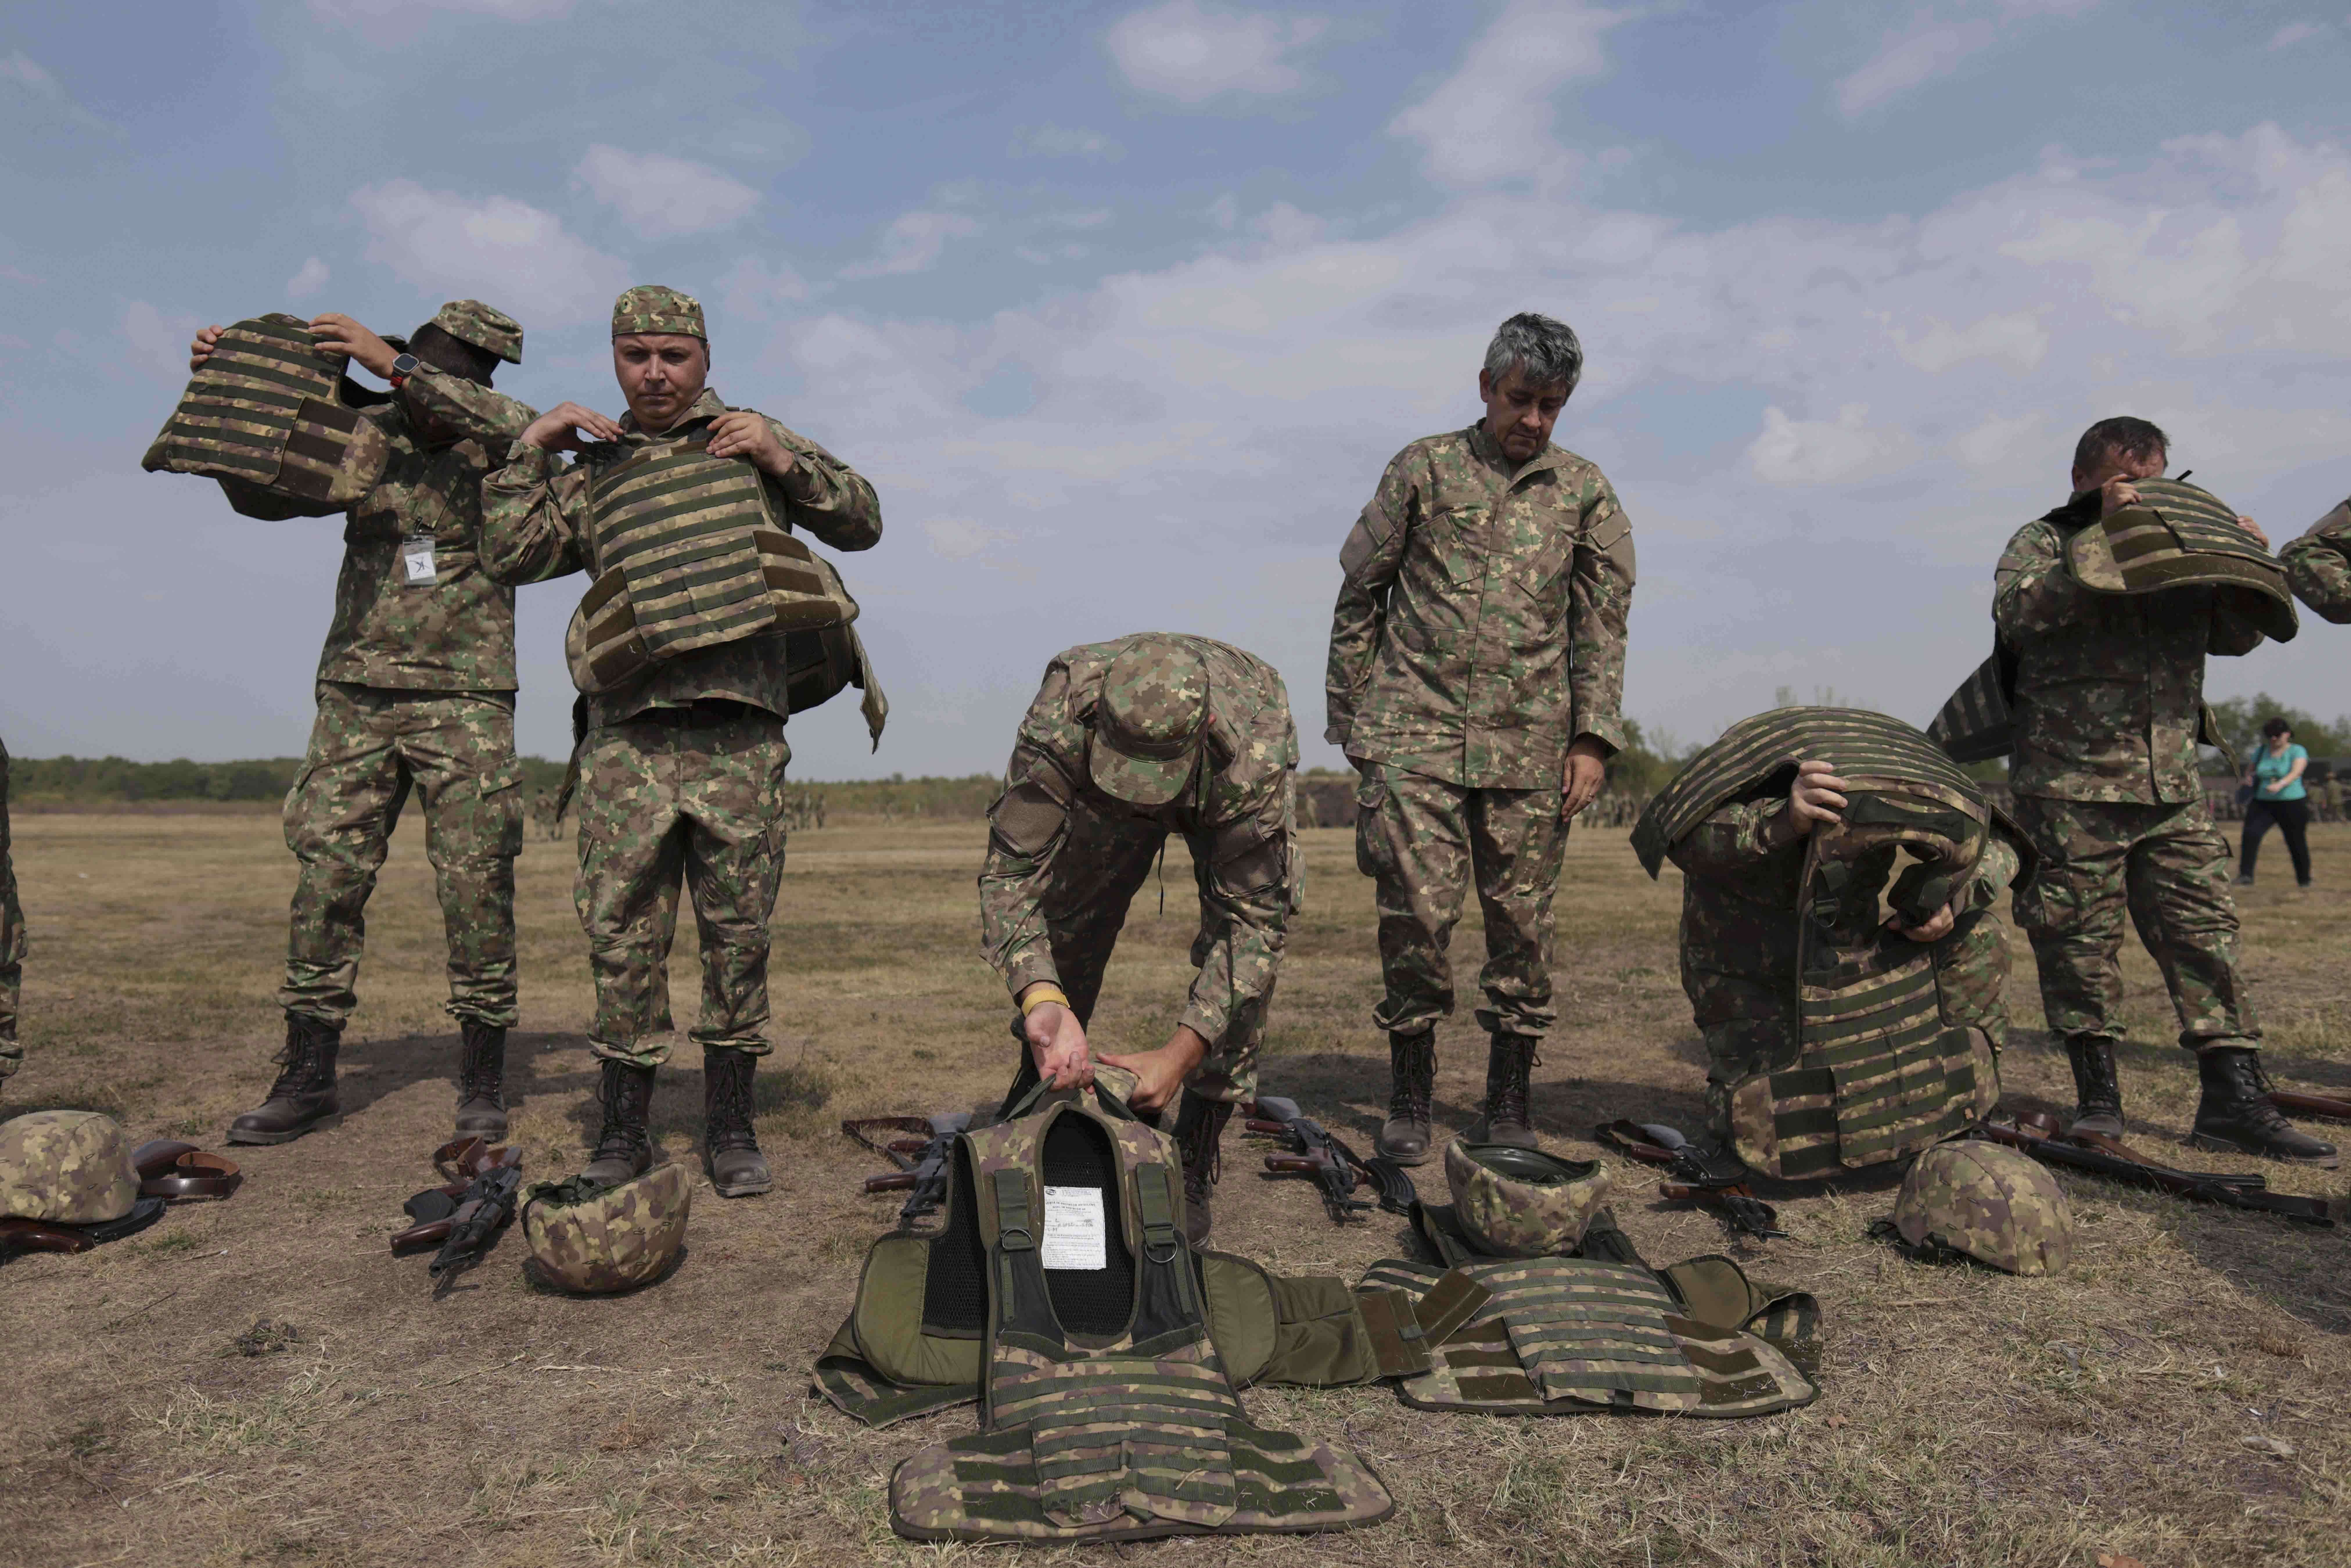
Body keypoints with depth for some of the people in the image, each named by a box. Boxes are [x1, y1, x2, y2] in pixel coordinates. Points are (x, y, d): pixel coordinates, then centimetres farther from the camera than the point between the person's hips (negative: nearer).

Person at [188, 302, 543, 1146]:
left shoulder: (501, 443, -2)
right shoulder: (367, 437, 9)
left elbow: (528, 433, -26)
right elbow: (260, 493, 10)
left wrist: (395, 366, -29)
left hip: (465, 701, -3)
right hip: (357, 695, 4)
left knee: (477, 886, -4)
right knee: (326, 880, 1)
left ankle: (484, 1080, 8)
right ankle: (307, 1079, 11)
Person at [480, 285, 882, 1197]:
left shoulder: (753, 442, 16)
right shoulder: (592, 472, 19)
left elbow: (861, 524, 10)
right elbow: (509, 555, 11)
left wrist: (785, 458, -3)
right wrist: (532, 448, 7)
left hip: (739, 731, -1)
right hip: (626, 734, 1)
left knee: (738, 932, 2)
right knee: (620, 931, 0)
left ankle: (730, 1126, 14)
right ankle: (623, 1130, 14)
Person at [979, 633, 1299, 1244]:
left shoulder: (1256, 757, -45)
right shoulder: (1061, 720, -43)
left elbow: (1254, 918, -35)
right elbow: (1010, 870, -39)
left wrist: (1180, 1053, -43)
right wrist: (1041, 1000, -56)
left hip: (1229, 800, -1)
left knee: (1246, 942, -17)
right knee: (1063, 938, -3)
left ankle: (1192, 1174, -2)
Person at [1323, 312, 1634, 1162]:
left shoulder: (1586, 493, 12)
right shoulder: (1424, 469, 7)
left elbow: (1602, 622, 10)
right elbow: (1359, 595, 9)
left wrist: (1592, 738, 0)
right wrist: (1349, 719, 7)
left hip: (1529, 741, 2)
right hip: (1416, 731, -1)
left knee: (1522, 919, 4)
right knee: (1418, 910, -6)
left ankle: (1508, 1103, 18)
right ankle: (1409, 1097, 10)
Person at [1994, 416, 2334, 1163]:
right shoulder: (2045, 541, 1)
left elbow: (2235, 637, 23)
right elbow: (2016, 612, -19)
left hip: (2172, 783, 5)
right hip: (2070, 779, -5)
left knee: (2204, 929, 2)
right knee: (2079, 937, 1)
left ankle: (2234, 1097, 7)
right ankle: (2097, 1092, 12)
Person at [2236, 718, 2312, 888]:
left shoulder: (2297, 752, -4)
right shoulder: (2261, 752, 9)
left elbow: (2296, 773, -22)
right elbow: (2250, 771, 24)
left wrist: (2280, 785, -41)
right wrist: (2248, 778, -1)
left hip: (2292, 804, -3)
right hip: (2262, 803, 3)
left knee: (2297, 843, 7)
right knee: (2251, 834, -20)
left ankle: (2305, 880, 28)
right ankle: (2245, 876, -25)